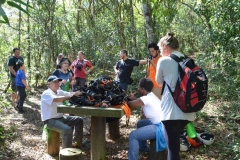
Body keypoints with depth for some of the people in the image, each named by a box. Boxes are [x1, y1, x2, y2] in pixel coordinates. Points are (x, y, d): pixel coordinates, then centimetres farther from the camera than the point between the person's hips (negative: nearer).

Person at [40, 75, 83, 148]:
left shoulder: (59, 92, 9)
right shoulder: (46, 93, -17)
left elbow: (70, 94, -1)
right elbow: (57, 99, -35)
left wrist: (76, 93, -23)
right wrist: (71, 96, -38)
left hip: (60, 117, 9)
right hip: (50, 120, -9)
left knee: (79, 120, 11)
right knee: (67, 129, -31)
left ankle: (77, 142, 23)